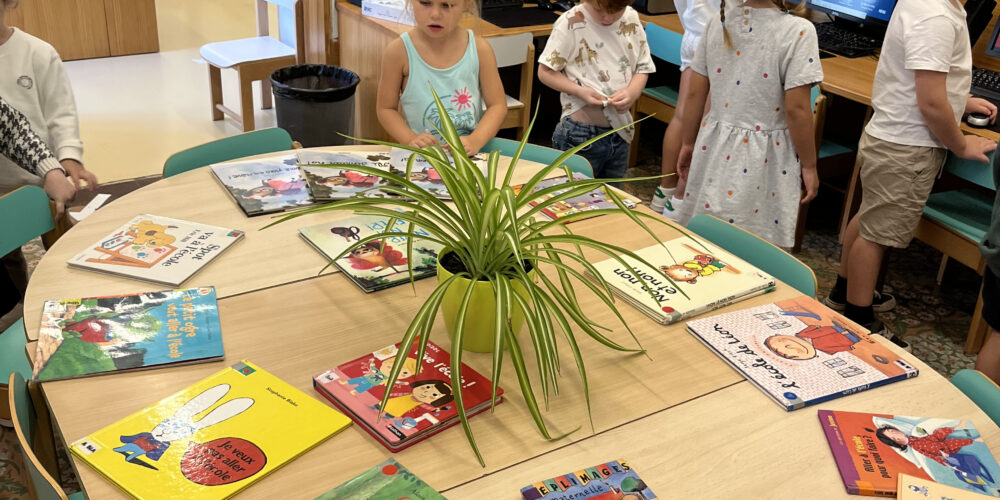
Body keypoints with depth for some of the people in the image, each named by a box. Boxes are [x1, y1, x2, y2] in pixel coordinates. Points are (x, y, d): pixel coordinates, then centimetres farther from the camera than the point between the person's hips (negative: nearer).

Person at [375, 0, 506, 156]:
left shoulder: (480, 49, -2)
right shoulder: (399, 51, -6)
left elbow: (497, 105, 2)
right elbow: (386, 108, 2)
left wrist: (475, 141, -15)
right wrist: (411, 140, -15)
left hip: (470, 154, 1)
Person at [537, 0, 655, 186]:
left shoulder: (631, 20, 2)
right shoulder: (571, 23, -12)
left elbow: (643, 68, 9)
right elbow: (545, 72, -9)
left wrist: (633, 92, -12)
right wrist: (579, 91, -22)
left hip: (620, 134, 5)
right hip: (580, 135, -5)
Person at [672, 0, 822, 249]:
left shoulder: (718, 22, 1)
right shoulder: (798, 31, -15)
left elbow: (694, 94, 5)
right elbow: (796, 109, -17)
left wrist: (688, 145, 17)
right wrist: (809, 166, -6)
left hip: (715, 148, 5)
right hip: (764, 160, -5)